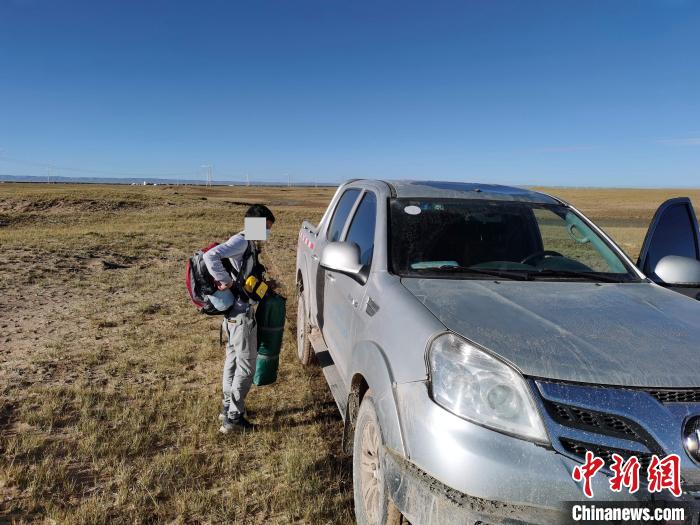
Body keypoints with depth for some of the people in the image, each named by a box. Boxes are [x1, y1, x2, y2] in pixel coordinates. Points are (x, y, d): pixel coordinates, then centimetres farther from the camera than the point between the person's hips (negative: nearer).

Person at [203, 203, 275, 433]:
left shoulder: (247, 244, 14)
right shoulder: (241, 241, -16)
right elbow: (211, 256, -31)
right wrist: (225, 281, -25)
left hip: (235, 312, 10)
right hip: (240, 312, -10)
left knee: (233, 359, 18)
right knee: (246, 364, -2)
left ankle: (228, 407, 31)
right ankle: (233, 417, 7)